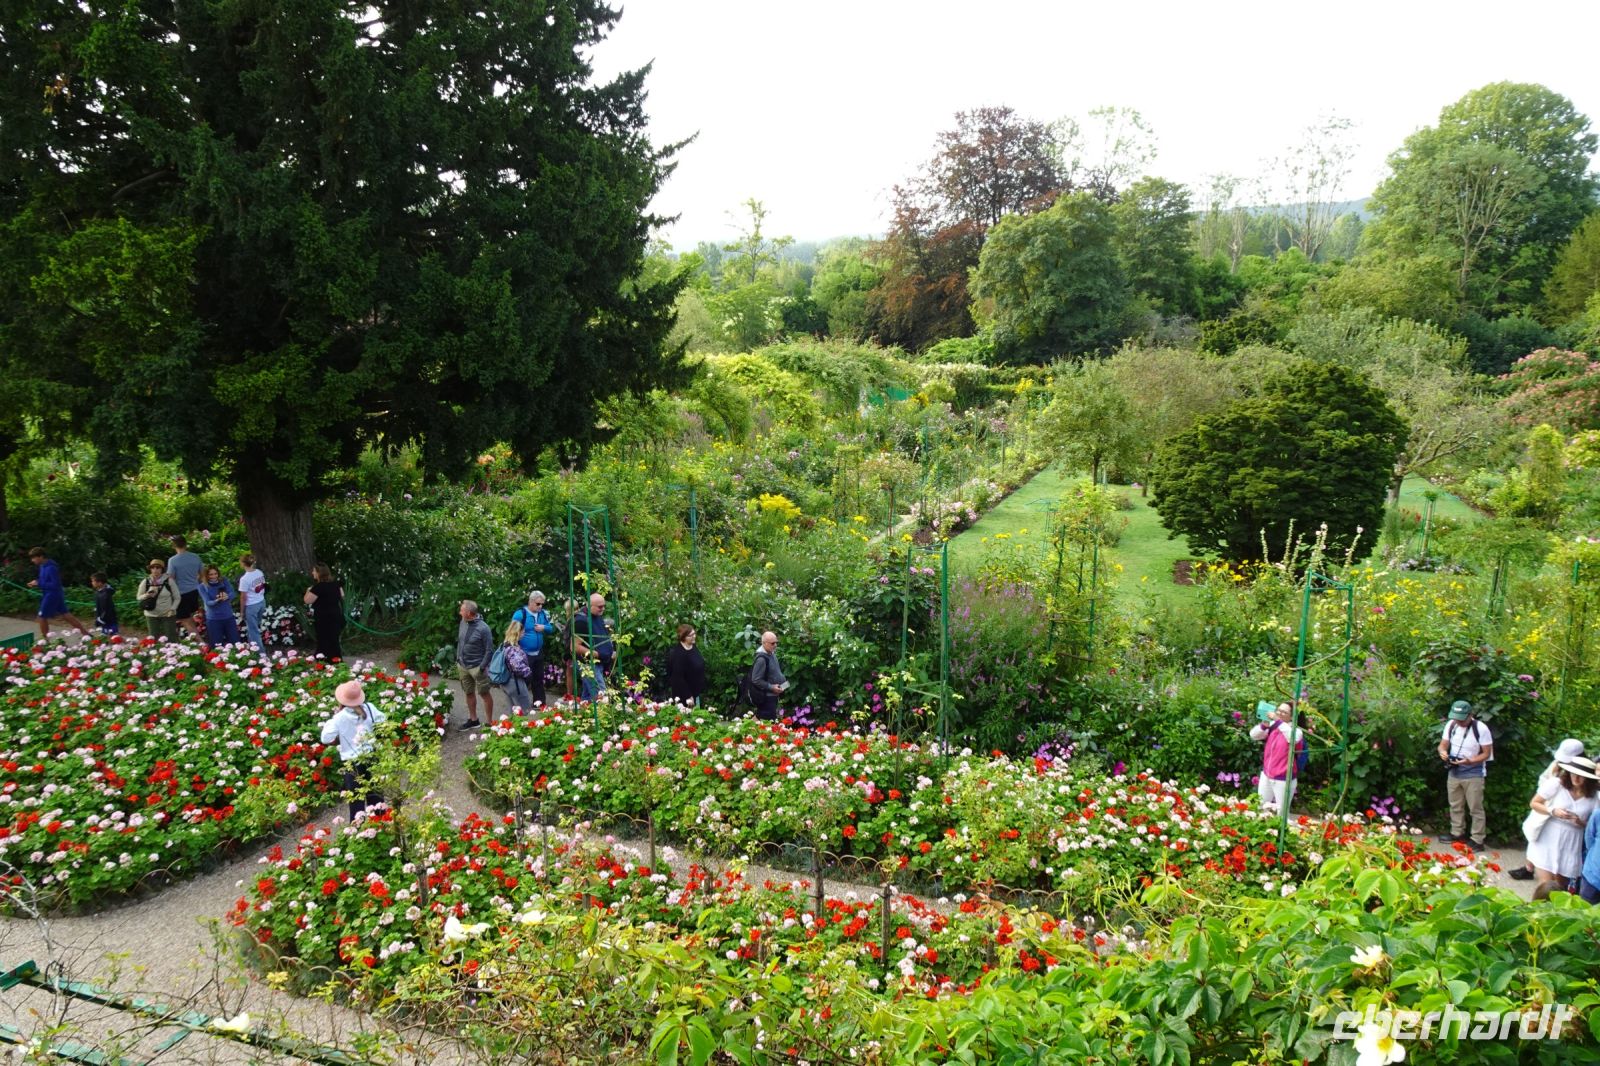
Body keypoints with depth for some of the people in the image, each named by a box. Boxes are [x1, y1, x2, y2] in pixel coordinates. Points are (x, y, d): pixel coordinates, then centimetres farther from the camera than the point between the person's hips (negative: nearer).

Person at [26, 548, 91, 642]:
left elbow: (55, 584, -24)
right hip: (56, 594, 9)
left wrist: (39, 584, -22)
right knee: (65, 614, 12)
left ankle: (45, 640, 13)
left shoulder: (50, 568, -24)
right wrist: (36, 582, 1)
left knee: (42, 617, 1)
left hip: (52, 595, -9)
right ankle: (84, 631, 15)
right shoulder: (43, 566, 5)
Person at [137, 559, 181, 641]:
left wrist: (172, 609, -11)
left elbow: (177, 597, 1)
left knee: (171, 639, -1)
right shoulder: (145, 582, 0)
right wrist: (146, 596, -13)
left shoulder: (169, 581, -5)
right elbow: (139, 597, 8)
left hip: (168, 615, -2)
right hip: (151, 615, 2)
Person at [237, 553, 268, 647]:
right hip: (261, 602, 6)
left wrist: (242, 610, -3)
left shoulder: (244, 579, -22)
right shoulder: (259, 572, -4)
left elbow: (243, 597, -15)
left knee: (253, 630, 5)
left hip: (251, 606, -6)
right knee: (256, 627, 24)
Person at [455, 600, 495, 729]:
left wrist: (482, 667, -16)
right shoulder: (463, 623, 0)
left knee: (485, 694, 3)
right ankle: (473, 720, 30)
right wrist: (458, 659, 11)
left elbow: (489, 650, -14)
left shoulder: (483, 628, -19)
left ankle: (489, 723, 10)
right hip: (463, 666, 7)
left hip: (477, 666, -7)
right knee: (469, 693, 16)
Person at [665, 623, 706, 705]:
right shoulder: (678, 653, -24)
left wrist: (702, 689, 16)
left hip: (695, 692, 9)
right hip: (684, 696, -9)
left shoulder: (694, 648, 3)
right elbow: (678, 677, -24)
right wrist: (688, 697, -22)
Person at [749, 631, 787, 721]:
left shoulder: (772, 654, 6)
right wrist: (771, 687, -21)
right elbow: (756, 680, -22)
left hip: (773, 695, 10)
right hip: (765, 698, -10)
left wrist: (783, 681, 8)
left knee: (773, 720, 17)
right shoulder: (761, 658, -22)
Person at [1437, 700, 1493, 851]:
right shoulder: (1450, 725, -3)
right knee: (1455, 805, 16)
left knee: (1475, 808, 0)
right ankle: (1457, 834, 30)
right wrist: (1443, 752, -18)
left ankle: (1477, 840, 7)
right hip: (1454, 772, 6)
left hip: (1473, 773, -6)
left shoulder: (1481, 729, -19)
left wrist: (1470, 761, -30)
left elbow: (1487, 753, -14)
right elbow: (1443, 744, 6)